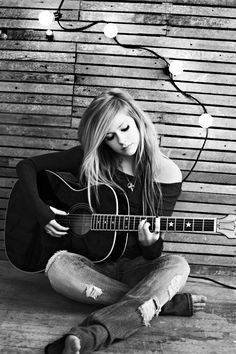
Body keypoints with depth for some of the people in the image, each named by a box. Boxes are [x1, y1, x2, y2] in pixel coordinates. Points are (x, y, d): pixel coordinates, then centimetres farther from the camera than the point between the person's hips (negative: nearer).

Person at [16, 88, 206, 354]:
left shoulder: (166, 174, -5)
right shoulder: (88, 160, -4)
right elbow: (26, 166, 3)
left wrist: (150, 245, -28)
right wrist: (41, 210, -11)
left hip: (136, 265, 0)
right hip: (91, 264, 1)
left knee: (176, 266, -31)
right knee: (57, 266, -32)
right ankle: (166, 302, -25)